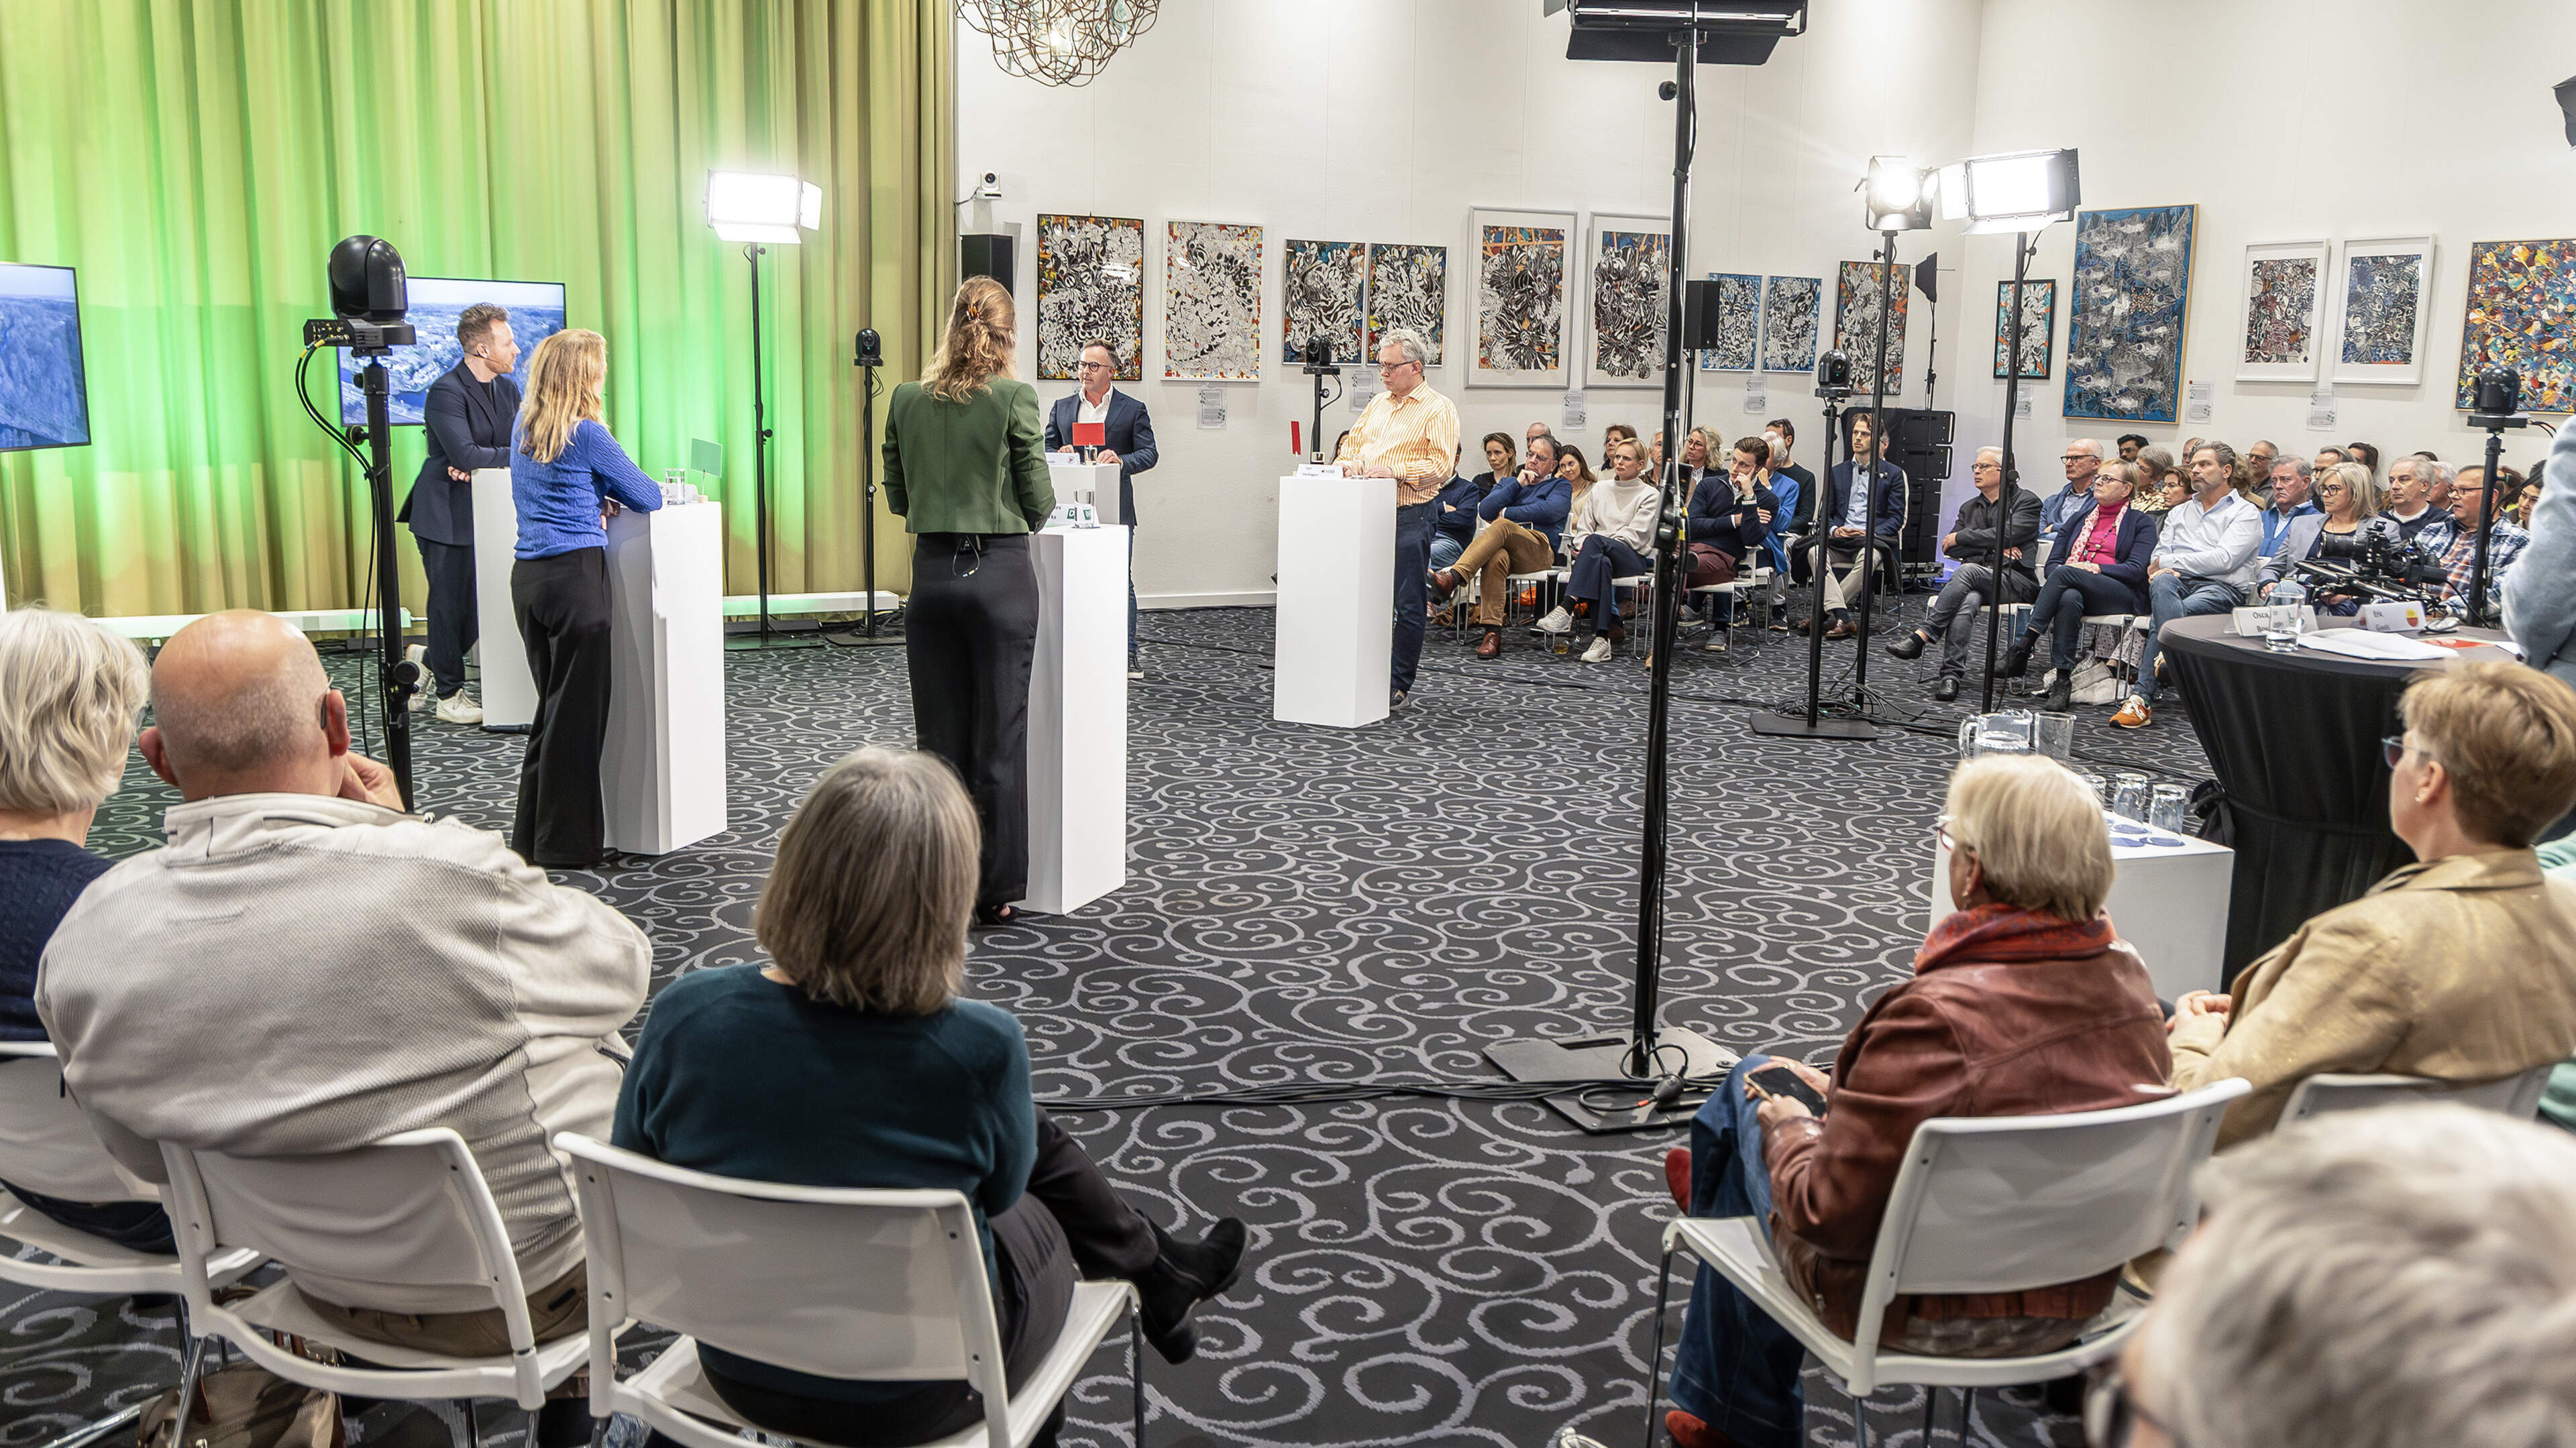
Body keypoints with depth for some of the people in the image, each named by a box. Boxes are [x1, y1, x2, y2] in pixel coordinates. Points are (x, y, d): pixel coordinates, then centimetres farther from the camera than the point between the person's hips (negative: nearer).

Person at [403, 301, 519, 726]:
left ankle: (428, 659, 35)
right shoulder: (446, 392, -17)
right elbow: (464, 455, -25)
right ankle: (450, 696, 14)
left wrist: (479, 463, -12)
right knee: (451, 604, 1)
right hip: (446, 515, -8)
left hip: (483, 512, 8)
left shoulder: (508, 388, 9)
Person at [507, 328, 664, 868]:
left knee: (552, 704, 15)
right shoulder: (587, 435, -10)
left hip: (527, 576, 7)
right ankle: (567, 843, 5)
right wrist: (611, 495, 18)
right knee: (577, 711, 0)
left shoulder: (523, 429, 12)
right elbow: (648, 497, -2)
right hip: (575, 575, -7)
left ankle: (532, 836, 20)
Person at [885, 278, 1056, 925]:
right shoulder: (1015, 398, -9)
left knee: (939, 737, 11)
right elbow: (1039, 500, -7)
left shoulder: (906, 399, 2)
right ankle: (995, 890, 11)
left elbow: (898, 497, 10)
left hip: (933, 573, 3)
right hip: (1001, 573, -3)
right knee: (999, 737, 4)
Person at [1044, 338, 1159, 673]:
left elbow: (1149, 453, -1)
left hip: (1115, 508, -3)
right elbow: (1046, 448, 17)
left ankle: (1127, 655, 1)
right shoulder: (1062, 407, 15)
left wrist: (1121, 461, -20)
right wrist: (1060, 455, -6)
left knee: (1121, 582, -4)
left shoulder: (1133, 409, 5)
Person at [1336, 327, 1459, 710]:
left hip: (1410, 516, -6)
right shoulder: (1379, 403, 17)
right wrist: (1351, 461, 1)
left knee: (1407, 605, -2)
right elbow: (1353, 440, 24)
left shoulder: (1439, 409, -4)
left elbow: (1441, 465, -13)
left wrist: (1393, 469, -21)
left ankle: (1399, 685, 5)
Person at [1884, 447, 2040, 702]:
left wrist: (1961, 537, -3)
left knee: (1968, 570, -34)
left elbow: (2007, 535, -10)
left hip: (2016, 580, -4)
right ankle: (1951, 675, -43)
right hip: (1977, 582, 4)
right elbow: (1950, 548, 11)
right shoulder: (1969, 508, 24)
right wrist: (1992, 548, -3)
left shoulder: (2027, 501, 7)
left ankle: (1922, 636, -37)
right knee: (1968, 600, -33)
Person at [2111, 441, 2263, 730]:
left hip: (2221, 588, -4)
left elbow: (2223, 559, -6)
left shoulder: (2245, 513, 11)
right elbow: (2160, 556, 19)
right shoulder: (2178, 513, 31)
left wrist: (2166, 563, -4)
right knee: (2162, 583, -38)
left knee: (2160, 622, -36)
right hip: (2177, 582, 4)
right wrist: (2160, 569, -8)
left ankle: (2142, 699, -41)